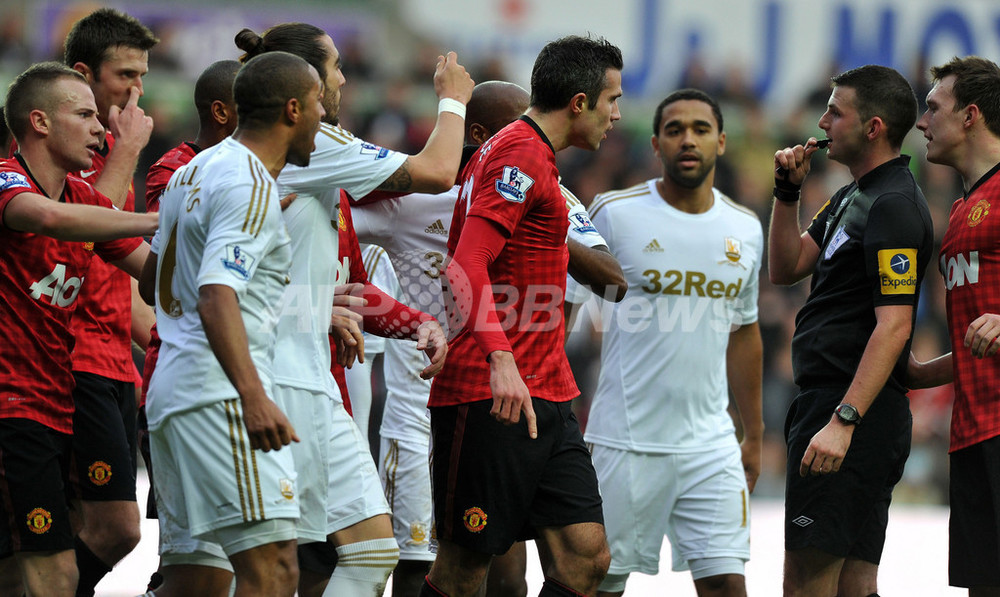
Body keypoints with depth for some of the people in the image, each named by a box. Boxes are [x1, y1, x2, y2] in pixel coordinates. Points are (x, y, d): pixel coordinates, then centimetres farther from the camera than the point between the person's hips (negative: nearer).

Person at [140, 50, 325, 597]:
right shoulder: (250, 185, -12)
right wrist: (253, 397, -37)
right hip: (220, 393, -10)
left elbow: (151, 283, 29)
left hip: (171, 385, 10)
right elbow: (216, 295, -26)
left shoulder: (193, 172, 17)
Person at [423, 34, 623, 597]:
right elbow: (466, 267, -22)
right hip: (490, 399, -10)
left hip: (545, 401, 10)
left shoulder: (534, 158, 21)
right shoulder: (521, 155, -10)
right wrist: (500, 358, -33)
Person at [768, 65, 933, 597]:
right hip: (826, 400, 10)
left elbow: (893, 326, -22)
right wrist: (788, 192, 9)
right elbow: (786, 268, 24)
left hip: (857, 409, -10)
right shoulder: (851, 197, 18)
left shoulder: (894, 207, -14)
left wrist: (843, 421, -28)